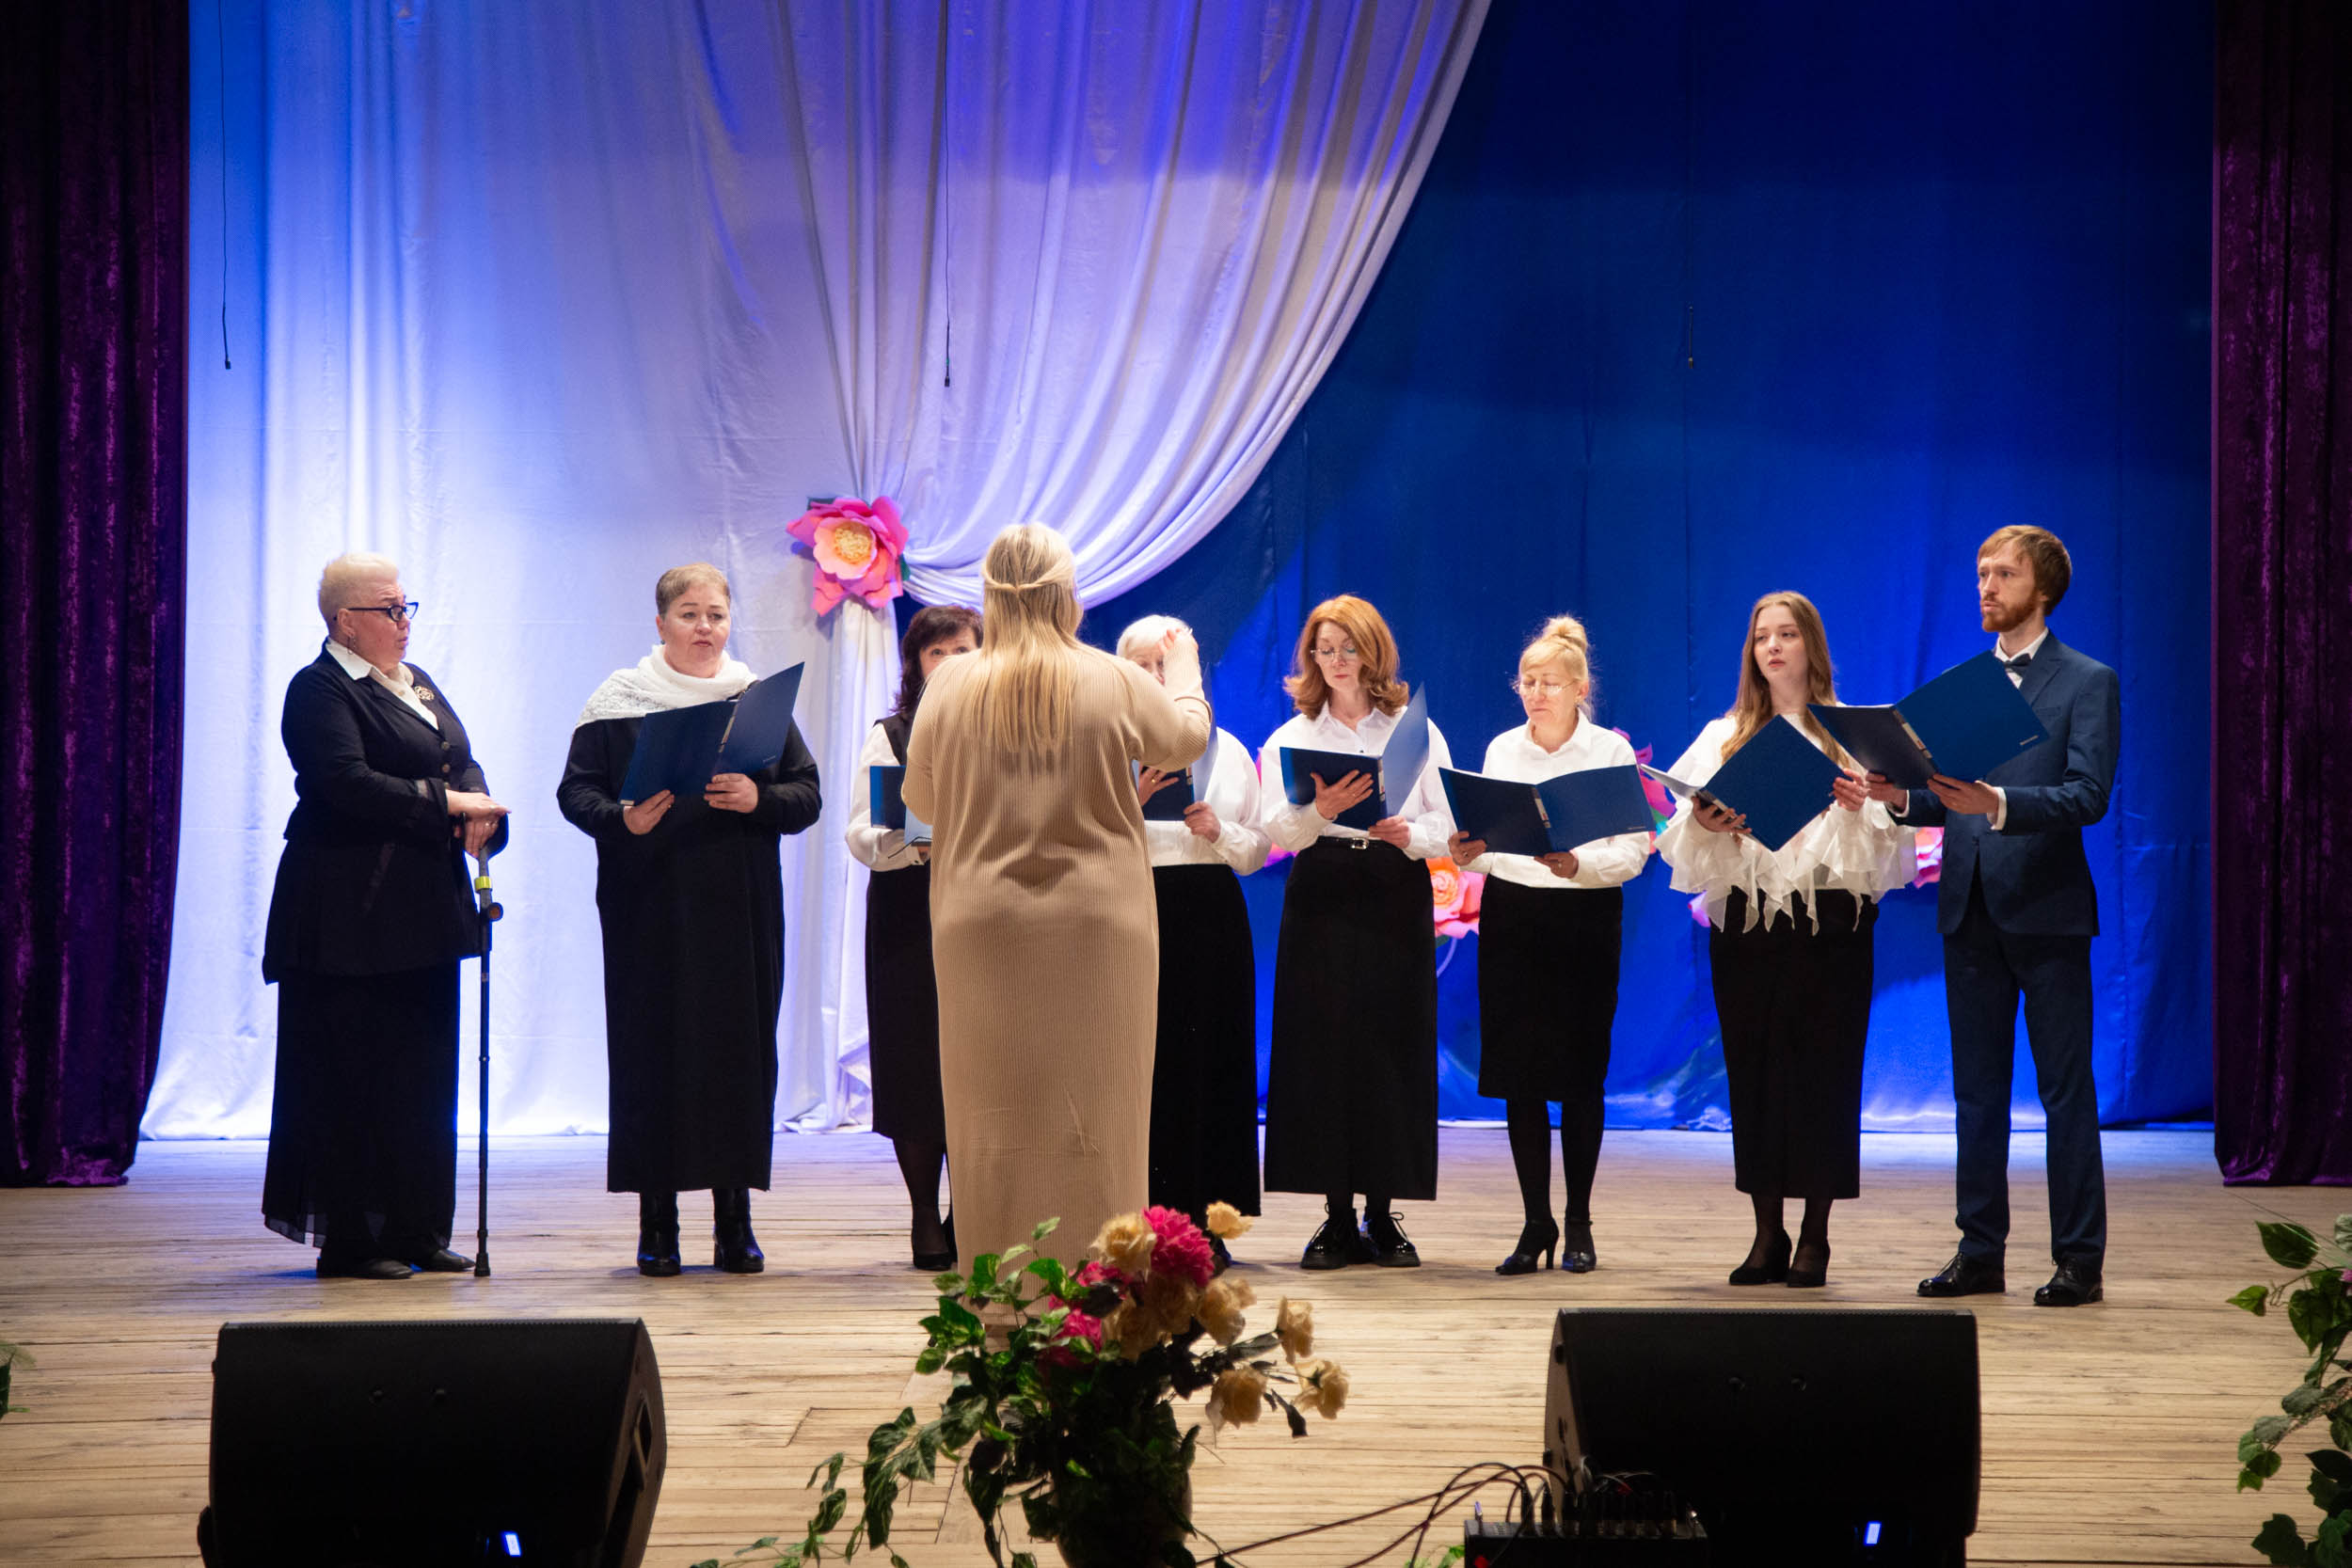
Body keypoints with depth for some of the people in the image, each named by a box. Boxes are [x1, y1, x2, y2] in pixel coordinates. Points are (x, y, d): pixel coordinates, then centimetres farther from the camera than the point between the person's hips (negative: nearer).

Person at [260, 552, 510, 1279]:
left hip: (422, 910, 8)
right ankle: (349, 1240, 2)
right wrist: (448, 802, -20)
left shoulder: (416, 683, 18)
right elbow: (350, 784, -21)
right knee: (354, 1076, -3)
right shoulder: (320, 689, -8)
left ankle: (416, 1231, 15)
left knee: (424, 1075, 9)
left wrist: (479, 815, -8)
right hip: (351, 914, -8)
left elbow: (463, 763, 13)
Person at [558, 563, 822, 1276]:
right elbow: (575, 790, 2)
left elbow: (807, 795, 7)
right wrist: (621, 818, -17)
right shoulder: (617, 702, 5)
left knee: (741, 1052, 0)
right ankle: (656, 1223, 2)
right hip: (650, 912, -2)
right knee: (652, 1054, -3)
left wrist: (758, 799, -12)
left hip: (740, 914, 2)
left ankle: (735, 1218, 7)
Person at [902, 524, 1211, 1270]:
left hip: (982, 928, 1)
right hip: (1098, 928, -1)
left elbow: (918, 799, 7)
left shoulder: (950, 686, -5)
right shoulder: (1115, 683, -7)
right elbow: (1186, 737, 14)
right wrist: (1184, 667, 34)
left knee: (995, 1110, 9)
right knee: (1093, 1113, 6)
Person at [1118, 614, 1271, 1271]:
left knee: (1209, 1062, -1)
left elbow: (1259, 850, 12)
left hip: (1211, 917, 2)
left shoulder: (1226, 749, 14)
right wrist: (1131, 802, -16)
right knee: (1142, 1062, -5)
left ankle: (1204, 1223, 5)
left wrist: (1218, 832, -7)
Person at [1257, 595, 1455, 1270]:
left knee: (1392, 1047, -2)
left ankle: (1383, 1213, 6)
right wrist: (1320, 812, -22)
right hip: (1322, 897, 0)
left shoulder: (1417, 733, 10)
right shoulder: (1290, 738, 10)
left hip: (1396, 894, 0)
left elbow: (1448, 826, 2)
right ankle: (1337, 1215, 3)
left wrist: (1408, 834, -19)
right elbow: (1276, 830, -2)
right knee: (1322, 1046, -3)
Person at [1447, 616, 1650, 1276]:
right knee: (1518, 1074, 1)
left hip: (1585, 918, -3)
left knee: (1579, 1072, 1)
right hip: (1509, 914, 3)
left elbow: (1633, 851, -8)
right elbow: (1491, 842, 10)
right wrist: (1468, 854, -12)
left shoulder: (1612, 751, -2)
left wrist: (1577, 864, -25)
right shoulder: (1502, 749, 8)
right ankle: (1536, 1222, 10)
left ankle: (1579, 1223, 11)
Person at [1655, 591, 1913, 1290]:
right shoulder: (1723, 738, 14)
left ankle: (1815, 1234, 4)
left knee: (1822, 1067, -3)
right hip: (1744, 917, 2)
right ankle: (1767, 1233, 9)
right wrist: (1701, 823, -14)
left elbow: (1891, 837, 1)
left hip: (1830, 917, -2)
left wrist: (1860, 808, -19)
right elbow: (1687, 844, 7)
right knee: (1753, 1067, 2)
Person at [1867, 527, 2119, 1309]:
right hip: (1969, 911, 6)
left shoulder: (2089, 683, -2)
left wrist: (1999, 802, -28)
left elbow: (2089, 795, -14)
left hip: (2045, 910, -5)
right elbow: (1946, 802, 15)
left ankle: (2080, 1259, 3)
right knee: (1977, 1089, 9)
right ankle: (1980, 1252, 15)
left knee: (2065, 1090, -1)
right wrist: (1903, 796, -6)